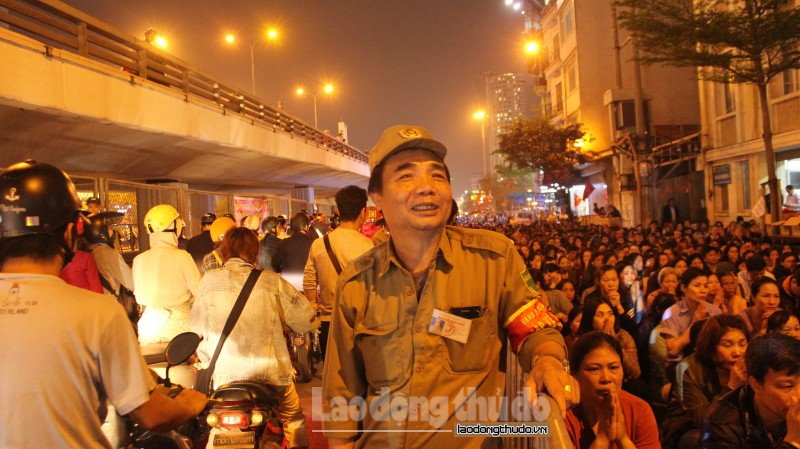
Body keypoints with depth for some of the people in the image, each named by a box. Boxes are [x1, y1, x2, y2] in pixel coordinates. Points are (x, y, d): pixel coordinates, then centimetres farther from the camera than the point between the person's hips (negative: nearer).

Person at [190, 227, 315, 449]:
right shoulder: (270, 281, -6)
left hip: (224, 374, 1)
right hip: (269, 371, -1)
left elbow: (196, 327, 7)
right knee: (293, 419, 22)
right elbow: (306, 319, -1)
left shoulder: (208, 281, -1)